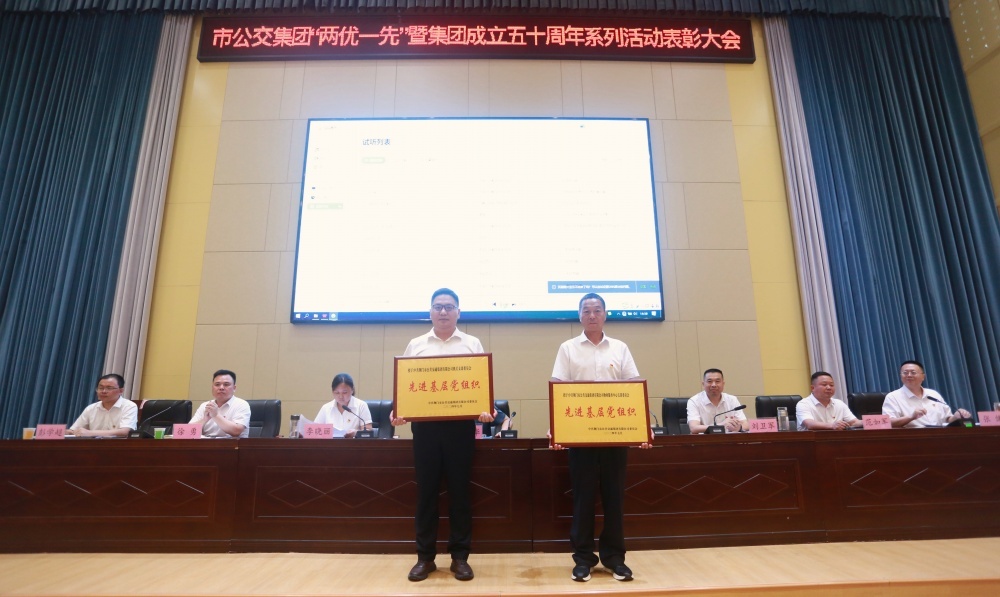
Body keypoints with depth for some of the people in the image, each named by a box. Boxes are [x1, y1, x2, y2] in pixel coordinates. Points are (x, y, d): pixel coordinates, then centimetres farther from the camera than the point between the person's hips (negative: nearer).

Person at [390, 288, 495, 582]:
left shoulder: (473, 344, 6)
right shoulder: (415, 345, 10)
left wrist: (486, 410, -15)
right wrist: (398, 411, -9)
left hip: (461, 425, -1)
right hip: (424, 424, 1)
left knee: (459, 490, 6)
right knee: (426, 490, 7)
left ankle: (460, 556, 18)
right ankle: (425, 556, 20)